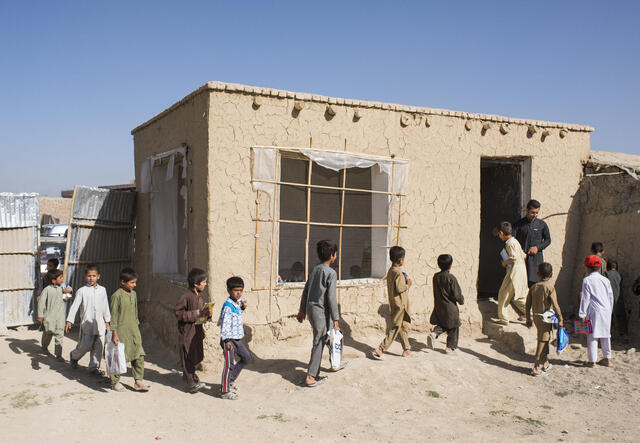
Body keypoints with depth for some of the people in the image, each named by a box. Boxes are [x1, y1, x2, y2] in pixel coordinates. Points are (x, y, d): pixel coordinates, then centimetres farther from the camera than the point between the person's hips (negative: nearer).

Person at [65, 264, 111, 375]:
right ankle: (74, 356, 27)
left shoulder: (102, 290, 9)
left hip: (99, 323, 4)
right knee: (85, 345, -3)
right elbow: (75, 306, -5)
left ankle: (94, 367, 16)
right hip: (86, 322, -4)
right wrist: (69, 321, -12)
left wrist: (107, 320, 19)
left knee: (99, 347, 4)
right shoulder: (82, 291, -2)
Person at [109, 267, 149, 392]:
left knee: (139, 355, 1)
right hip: (121, 331, -6)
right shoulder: (117, 296, -11)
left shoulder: (133, 294, 10)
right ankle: (115, 382, 17)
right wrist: (114, 333, -13)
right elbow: (113, 316, -11)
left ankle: (138, 380, 7)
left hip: (134, 331, 6)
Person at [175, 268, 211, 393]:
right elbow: (177, 312, -19)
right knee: (188, 357, 0)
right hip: (187, 332, -8)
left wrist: (207, 314, -3)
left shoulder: (200, 296, 8)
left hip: (198, 331, 8)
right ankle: (192, 383, 8)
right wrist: (194, 314, -22)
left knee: (198, 356, 14)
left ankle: (187, 374, 36)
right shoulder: (186, 296, -18)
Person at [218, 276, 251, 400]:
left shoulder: (238, 303, 7)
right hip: (229, 340, -9)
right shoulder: (228, 306, -21)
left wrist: (243, 307, 13)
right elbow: (225, 325, -27)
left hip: (238, 338, 9)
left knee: (246, 358, 18)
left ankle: (231, 379, 33)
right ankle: (224, 391, 11)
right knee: (229, 364, -2)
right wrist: (226, 341, -33)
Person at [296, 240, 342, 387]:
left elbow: (305, 291, 14)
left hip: (311, 309, 8)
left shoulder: (315, 269, 9)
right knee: (319, 343, 0)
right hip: (321, 312, -8)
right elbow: (331, 298, -17)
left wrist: (302, 310, 22)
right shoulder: (331, 273, -14)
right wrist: (335, 319, -12)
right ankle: (311, 377, 3)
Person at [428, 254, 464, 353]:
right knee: (453, 328, 11)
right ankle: (450, 347, 15)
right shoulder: (451, 278, -18)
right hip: (450, 308, -5)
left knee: (441, 325, 20)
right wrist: (461, 300, 4)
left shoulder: (436, 277, -1)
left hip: (438, 307, 5)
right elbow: (456, 294, -14)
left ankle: (433, 334, -7)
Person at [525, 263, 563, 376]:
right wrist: (560, 319, -8)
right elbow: (555, 305, -16)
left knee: (544, 340, 21)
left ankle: (544, 363, 32)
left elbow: (528, 304, 6)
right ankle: (537, 367, -3)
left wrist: (528, 319, 15)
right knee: (543, 341, -2)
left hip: (536, 317, 6)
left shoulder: (533, 287, 4)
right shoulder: (550, 287, -12)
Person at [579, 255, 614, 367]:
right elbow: (611, 297, 13)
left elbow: (585, 298, -8)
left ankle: (591, 360, 1)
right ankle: (607, 358, 23)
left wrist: (582, 314, -4)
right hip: (606, 311, 5)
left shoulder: (587, 280, -6)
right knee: (606, 335, 15)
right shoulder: (605, 280, 8)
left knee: (592, 336, 0)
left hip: (594, 312, -5)